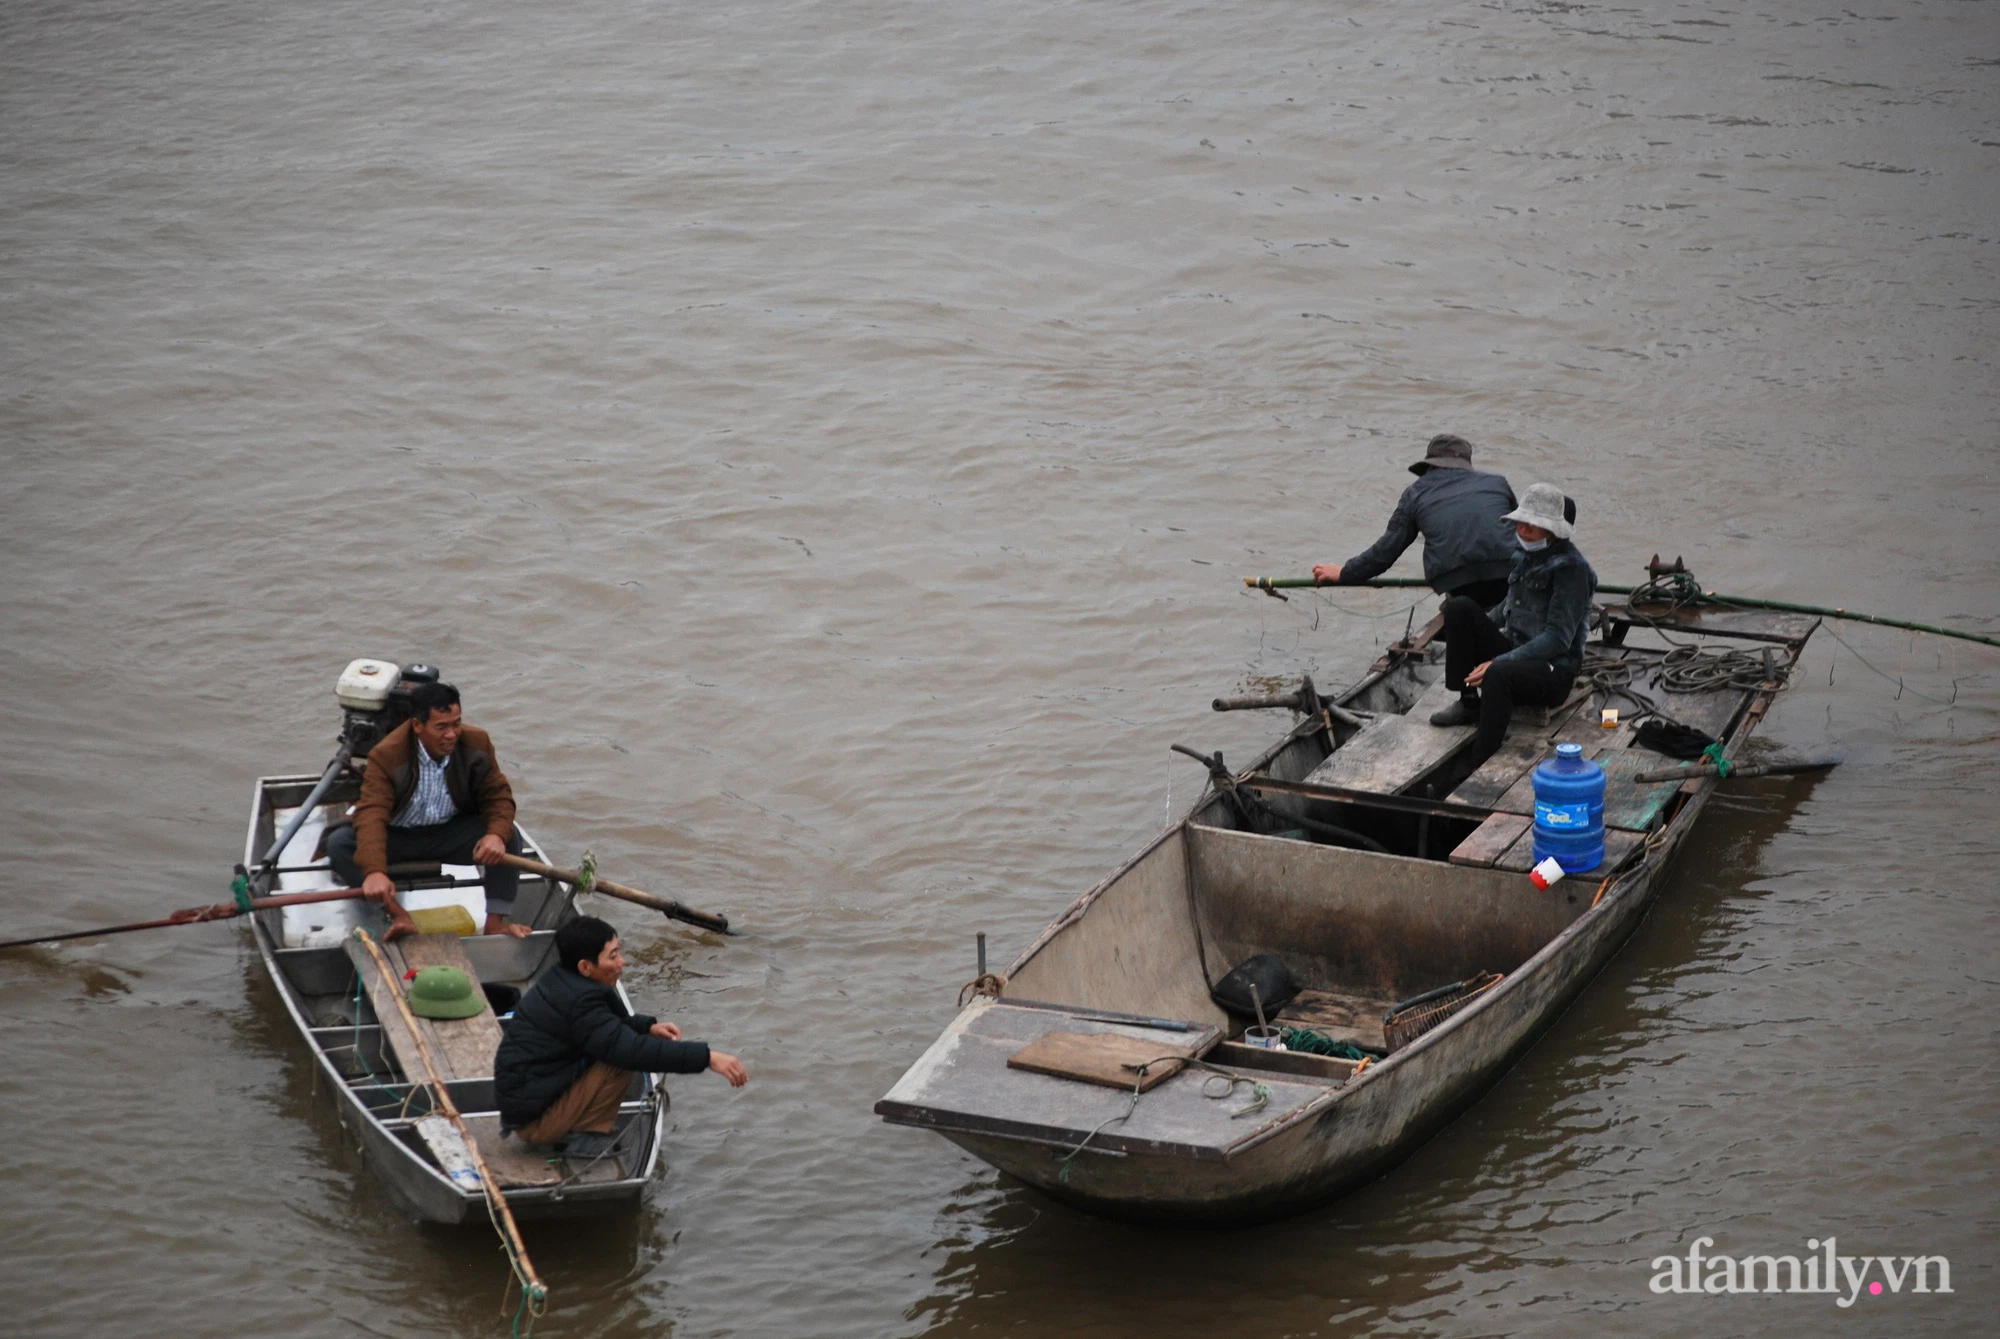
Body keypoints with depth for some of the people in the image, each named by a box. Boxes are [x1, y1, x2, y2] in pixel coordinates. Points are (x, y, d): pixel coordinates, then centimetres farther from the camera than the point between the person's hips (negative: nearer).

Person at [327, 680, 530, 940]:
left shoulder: (477, 743, -11)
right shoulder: (386, 755, -23)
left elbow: (498, 795, -5)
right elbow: (371, 813, -34)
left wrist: (497, 835, -29)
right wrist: (374, 872, -51)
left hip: (450, 835, 2)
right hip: (397, 838, -2)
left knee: (509, 837, -23)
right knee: (339, 842, -30)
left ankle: (495, 921, -20)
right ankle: (398, 915, -35)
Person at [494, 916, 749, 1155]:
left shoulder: (561, 980, 5)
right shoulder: (579, 1001, -24)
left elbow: (609, 1022, 19)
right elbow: (632, 1050, -32)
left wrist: (648, 1026, 0)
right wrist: (707, 1057, -33)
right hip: (533, 1118, -9)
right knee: (622, 1060, -17)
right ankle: (583, 1137, -6)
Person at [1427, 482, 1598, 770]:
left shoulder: (1571, 567, -14)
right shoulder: (1527, 556, 10)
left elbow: (1559, 637, -21)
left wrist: (1500, 661, -26)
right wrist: (1468, 631, 13)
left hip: (1554, 670, -8)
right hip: (1516, 654, 8)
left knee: (1499, 673, -40)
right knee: (1459, 607, -9)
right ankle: (1468, 703, -4)